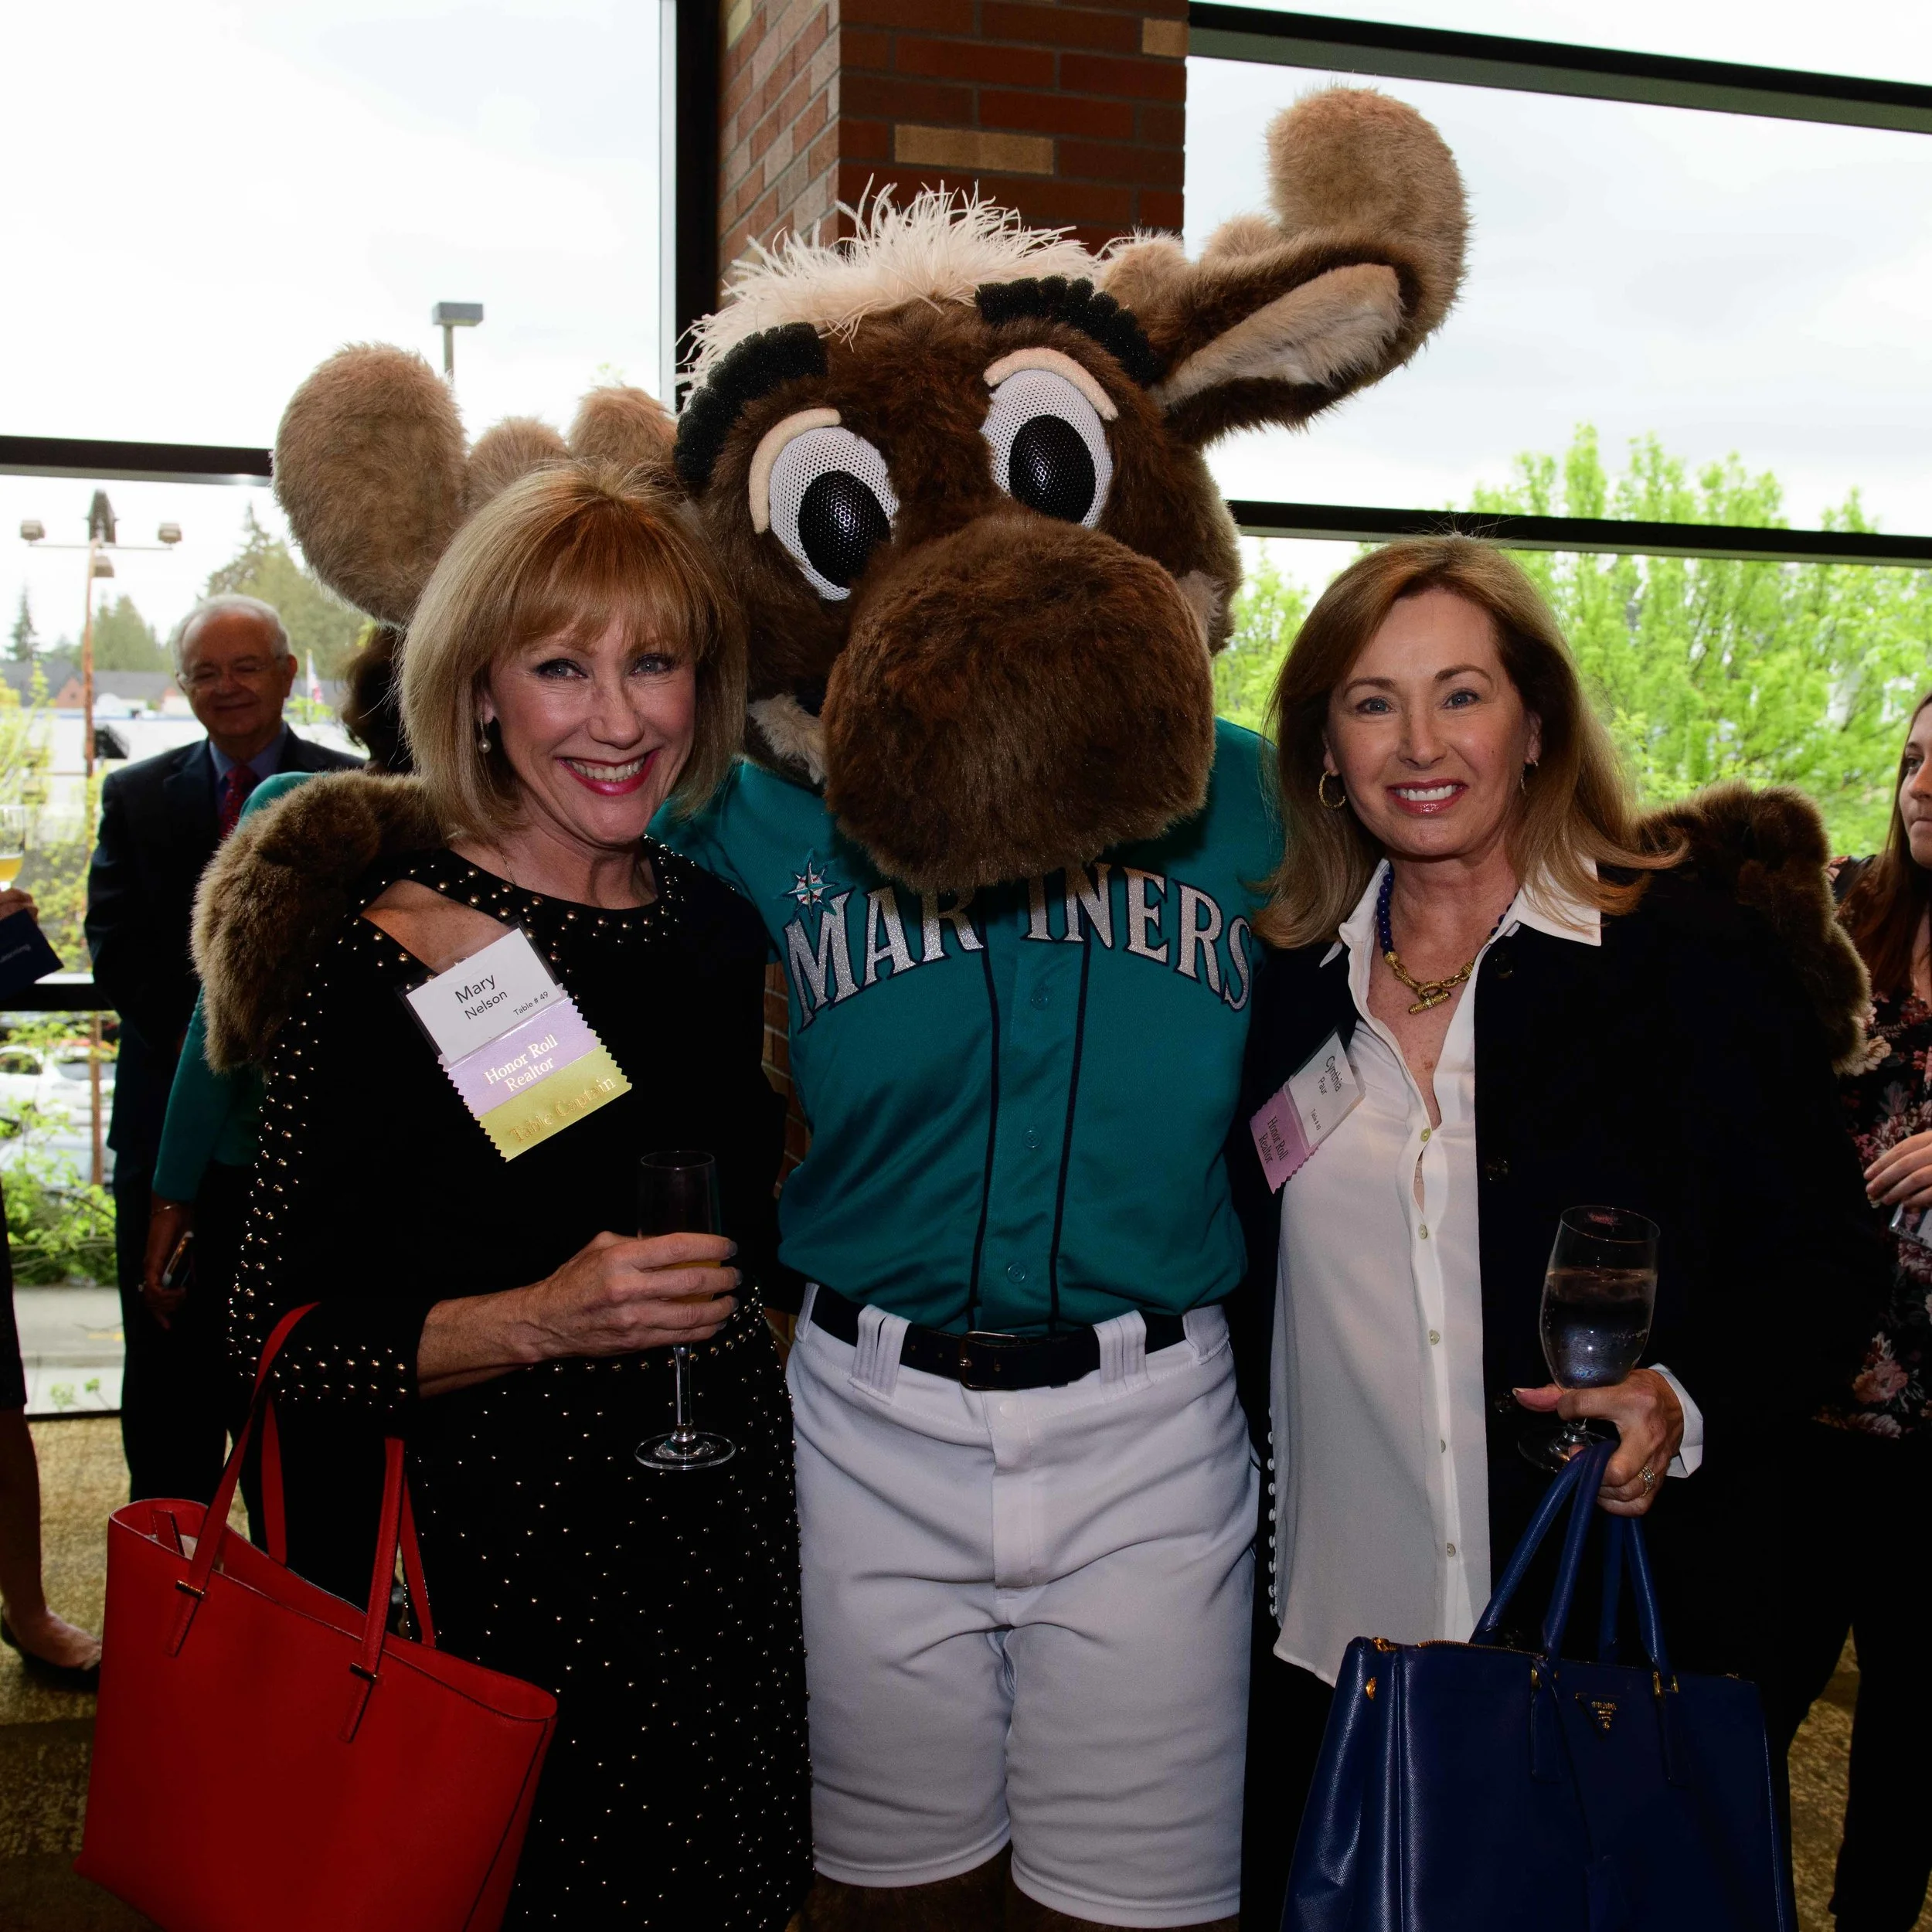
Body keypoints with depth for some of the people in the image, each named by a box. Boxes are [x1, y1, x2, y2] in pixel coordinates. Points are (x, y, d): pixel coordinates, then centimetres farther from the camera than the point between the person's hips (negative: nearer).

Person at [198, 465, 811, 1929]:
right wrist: (537, 1321, -25)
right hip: (488, 1573, -5)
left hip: (724, 1536, 6)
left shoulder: (717, 925, 4)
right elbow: (278, 1340, -14)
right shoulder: (387, 958, -15)